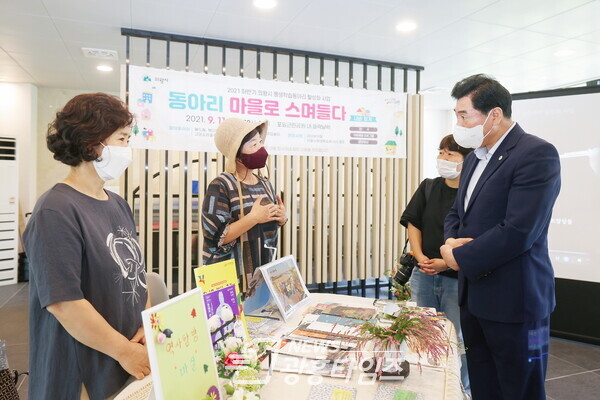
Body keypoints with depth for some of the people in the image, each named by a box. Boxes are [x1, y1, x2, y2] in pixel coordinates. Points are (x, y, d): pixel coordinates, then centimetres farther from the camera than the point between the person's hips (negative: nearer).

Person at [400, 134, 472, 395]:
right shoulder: (428, 187, 5)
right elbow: (413, 224, 6)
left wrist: (446, 263, -19)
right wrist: (420, 256, -7)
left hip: (457, 278, -4)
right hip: (423, 275, 4)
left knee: (456, 338, 7)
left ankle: (462, 390, 29)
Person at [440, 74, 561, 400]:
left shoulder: (536, 154, -16)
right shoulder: (474, 157, 12)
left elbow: (518, 232, -25)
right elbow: (457, 212, 18)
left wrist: (460, 256, -14)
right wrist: (452, 241, -4)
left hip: (513, 300, -8)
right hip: (473, 295, 8)